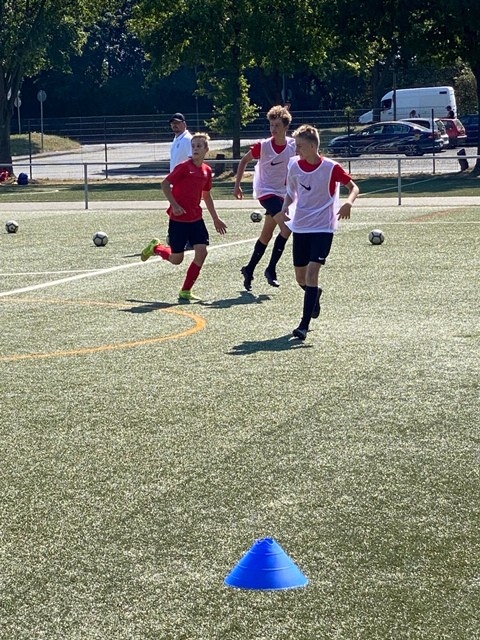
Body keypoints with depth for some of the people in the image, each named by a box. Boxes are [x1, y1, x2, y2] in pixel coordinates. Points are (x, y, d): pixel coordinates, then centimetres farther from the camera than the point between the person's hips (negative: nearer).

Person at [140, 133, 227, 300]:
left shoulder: (207, 170, 7)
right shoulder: (184, 167, -11)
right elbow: (165, 184, -9)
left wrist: (215, 219, 22)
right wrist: (174, 205, -19)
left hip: (196, 219, 5)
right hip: (178, 219, -5)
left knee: (201, 252, -10)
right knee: (176, 259, 2)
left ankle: (185, 291, 2)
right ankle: (155, 247, 35)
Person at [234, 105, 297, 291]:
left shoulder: (293, 145, -4)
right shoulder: (263, 146, -13)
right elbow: (244, 160, 1)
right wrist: (237, 185, 0)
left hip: (282, 193, 5)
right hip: (266, 191, -5)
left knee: (266, 235, 12)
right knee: (286, 228, -22)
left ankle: (249, 269, 26)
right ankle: (271, 269, -13)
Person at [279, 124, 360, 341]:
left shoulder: (331, 168, -13)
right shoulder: (294, 166, 0)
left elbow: (353, 187, -3)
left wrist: (348, 203, -24)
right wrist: (285, 208, -4)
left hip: (323, 227, -5)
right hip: (300, 226, 5)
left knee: (312, 270, -18)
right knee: (301, 276, 11)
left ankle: (304, 325, -18)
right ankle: (315, 295, 48)